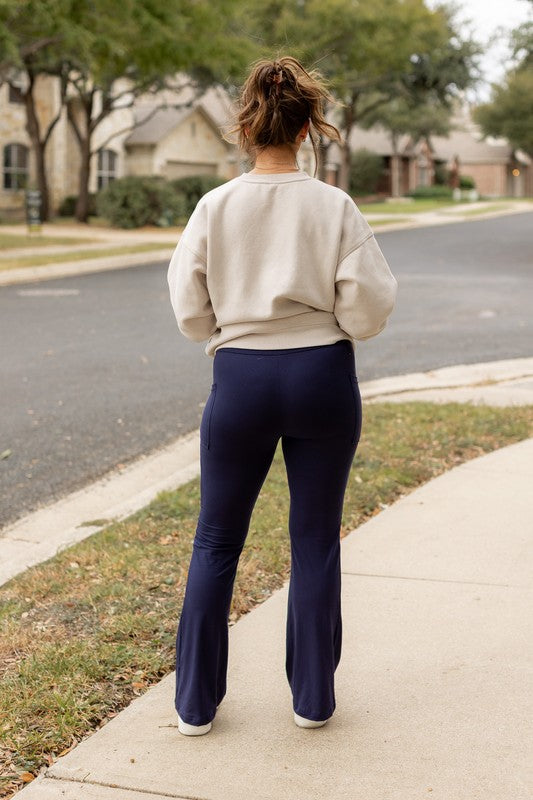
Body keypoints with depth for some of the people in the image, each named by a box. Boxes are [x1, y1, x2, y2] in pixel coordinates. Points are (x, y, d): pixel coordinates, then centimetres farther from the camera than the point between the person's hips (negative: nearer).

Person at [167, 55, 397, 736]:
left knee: (216, 541, 13)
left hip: (240, 380, 0)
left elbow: (189, 307, -2)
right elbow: (369, 306, -8)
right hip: (324, 378, 0)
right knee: (315, 540, 12)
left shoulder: (216, 206, -5)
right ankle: (312, 698, 22)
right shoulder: (333, 206, -7)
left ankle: (196, 702, 20)